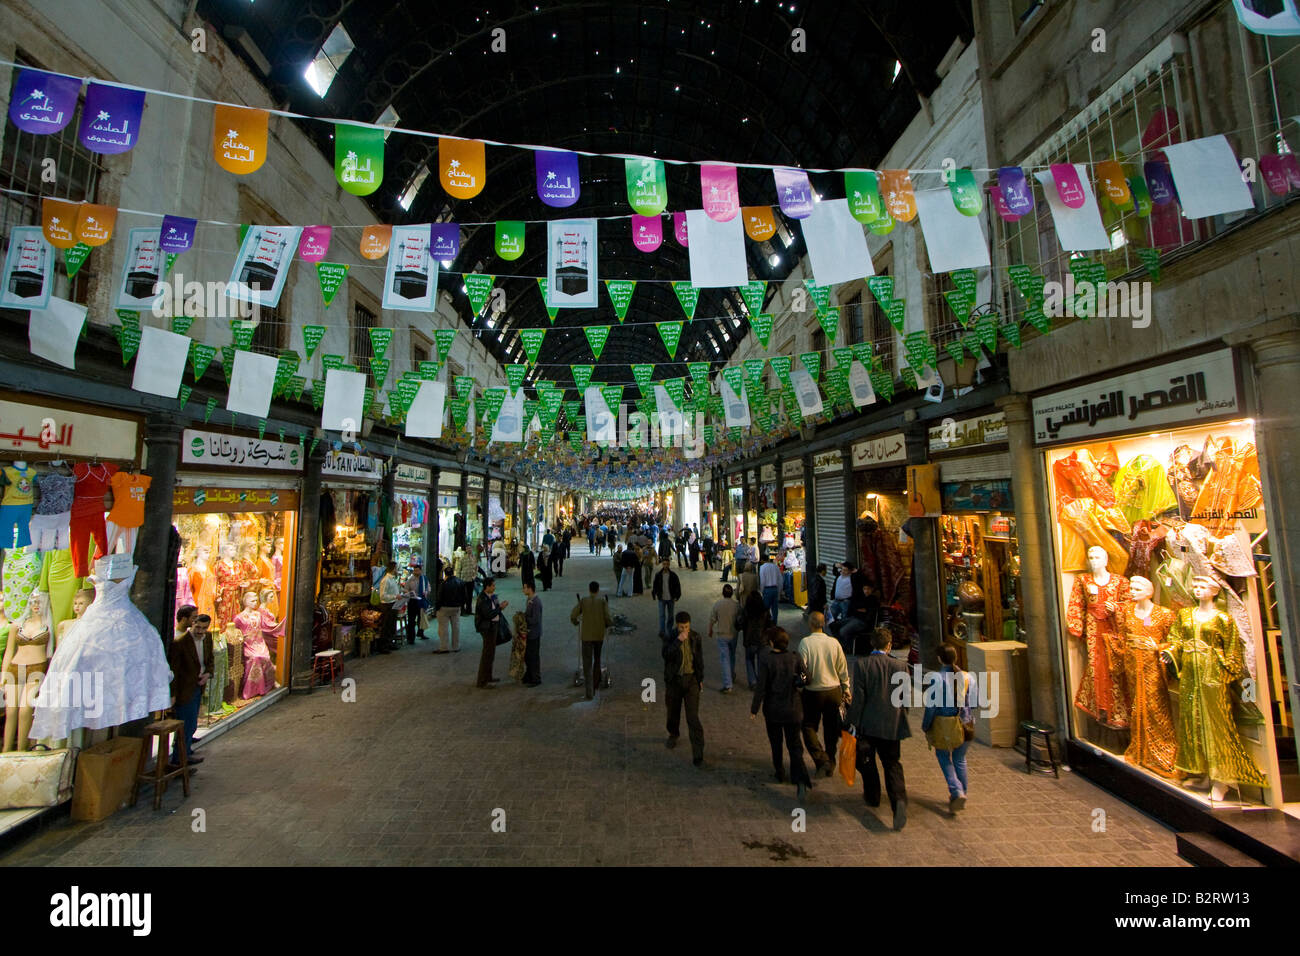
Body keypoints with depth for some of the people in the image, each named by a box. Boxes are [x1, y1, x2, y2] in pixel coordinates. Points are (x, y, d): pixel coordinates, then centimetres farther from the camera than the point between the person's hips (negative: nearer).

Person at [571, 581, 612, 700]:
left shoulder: (583, 601, -3)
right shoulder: (603, 601, -4)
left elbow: (572, 616, -8)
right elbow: (608, 618, -13)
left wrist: (576, 622, 14)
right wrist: (610, 623, 10)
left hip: (586, 636, -1)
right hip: (599, 635, 1)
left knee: (587, 663, 3)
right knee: (597, 660, 20)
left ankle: (589, 691, -4)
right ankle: (594, 686, 28)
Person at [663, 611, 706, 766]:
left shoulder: (695, 637, -4)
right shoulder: (670, 637, -10)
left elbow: (699, 658, 7)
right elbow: (666, 655, -27)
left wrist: (700, 678, 12)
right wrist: (678, 640, -34)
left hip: (691, 679, 0)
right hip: (674, 680, 0)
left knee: (693, 717, -7)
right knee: (673, 712, 18)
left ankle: (698, 754, 0)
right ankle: (673, 735, 49)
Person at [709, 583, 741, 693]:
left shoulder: (717, 604, -15)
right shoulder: (737, 604, -11)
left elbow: (712, 619, -7)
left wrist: (710, 631, 11)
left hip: (721, 635, -2)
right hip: (733, 634, 2)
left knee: (725, 659, 0)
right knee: (732, 656, 24)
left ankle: (727, 685, -3)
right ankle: (732, 677, 42)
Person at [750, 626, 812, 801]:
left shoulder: (766, 660, -17)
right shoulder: (795, 658, -8)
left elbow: (761, 687, -15)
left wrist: (754, 709, -6)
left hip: (773, 710, -2)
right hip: (793, 709, 2)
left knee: (776, 744, 20)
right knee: (795, 744, 7)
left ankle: (780, 774, 34)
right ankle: (801, 779, -10)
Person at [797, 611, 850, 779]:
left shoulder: (805, 642, -16)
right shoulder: (834, 642, -5)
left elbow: (802, 669, -16)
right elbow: (843, 669, 4)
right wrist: (846, 689, 16)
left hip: (813, 692, -3)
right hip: (834, 690, 4)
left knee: (809, 727, 11)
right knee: (831, 729, 17)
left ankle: (822, 760, -4)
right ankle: (831, 764, 28)